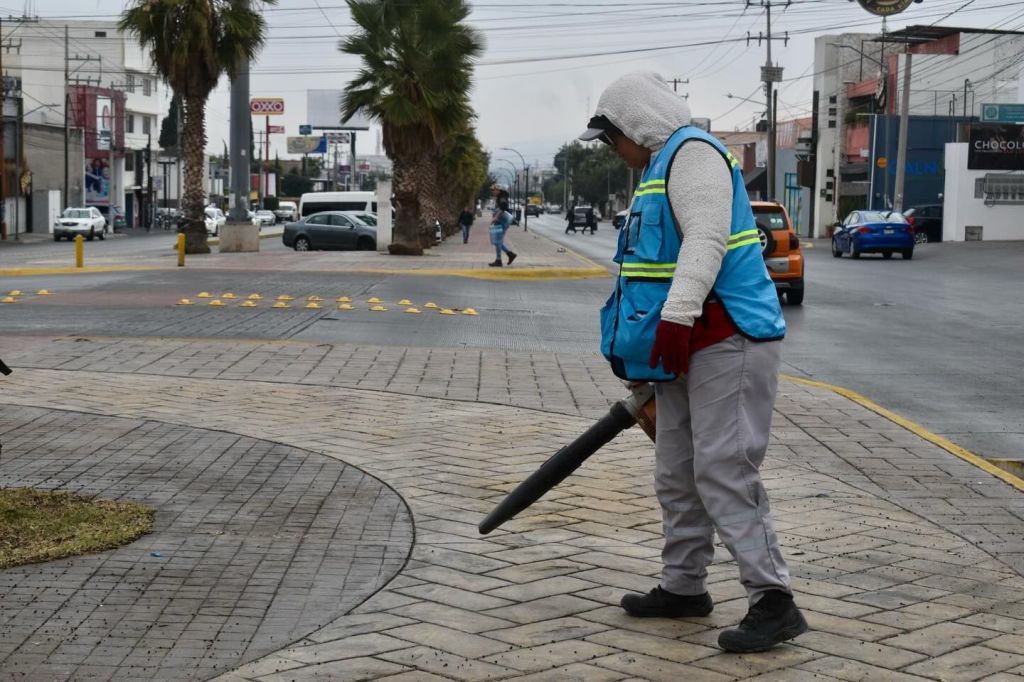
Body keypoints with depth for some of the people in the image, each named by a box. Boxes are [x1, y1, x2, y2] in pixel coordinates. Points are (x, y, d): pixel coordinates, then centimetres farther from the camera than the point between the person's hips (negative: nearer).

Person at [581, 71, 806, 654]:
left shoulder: (692, 151, -9)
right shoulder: (663, 166, 23)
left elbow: (706, 240, -24)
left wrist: (677, 316, -32)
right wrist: (653, 349, 32)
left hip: (727, 342, -11)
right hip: (687, 344, 11)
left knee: (722, 472, -13)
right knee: (678, 474, 14)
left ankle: (774, 602, -11)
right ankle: (684, 588, 25)